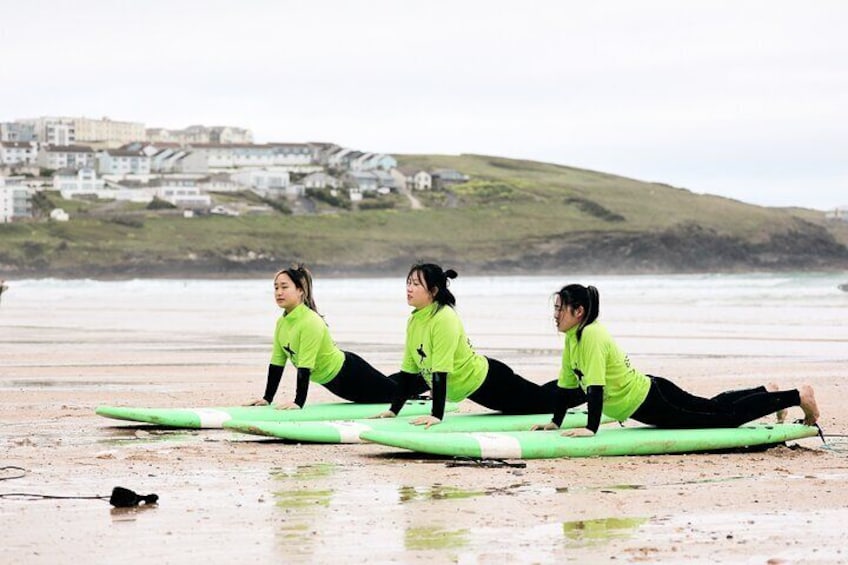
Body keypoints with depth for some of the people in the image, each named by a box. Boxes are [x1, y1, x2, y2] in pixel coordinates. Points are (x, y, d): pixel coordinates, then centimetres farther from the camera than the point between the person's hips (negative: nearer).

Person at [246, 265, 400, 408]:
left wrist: (298, 402, -33)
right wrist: (267, 398, -2)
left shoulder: (311, 322, -30)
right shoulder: (282, 323, -6)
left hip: (350, 372, -8)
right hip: (331, 382, 8)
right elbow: (277, 363, 0)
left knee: (394, 391, 8)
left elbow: (305, 366, -32)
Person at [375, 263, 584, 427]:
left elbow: (440, 371, -31)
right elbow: (408, 369, 3)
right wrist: (394, 410, 2)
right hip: (469, 387, 8)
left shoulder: (445, 318, -28)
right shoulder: (414, 320, -4)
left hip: (489, 381, -8)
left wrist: (436, 415, -33)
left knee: (544, 400, 7)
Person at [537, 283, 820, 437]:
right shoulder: (572, 338, 2)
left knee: (728, 416, -2)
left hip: (654, 401, -8)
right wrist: (555, 422, 12)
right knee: (713, 407, 27)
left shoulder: (592, 336, -26)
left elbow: (595, 386, -32)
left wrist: (591, 428, -34)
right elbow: (567, 383, 13)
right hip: (643, 399, 8)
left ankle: (798, 396, 6)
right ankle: (768, 392, 44)